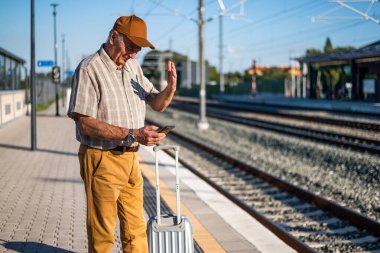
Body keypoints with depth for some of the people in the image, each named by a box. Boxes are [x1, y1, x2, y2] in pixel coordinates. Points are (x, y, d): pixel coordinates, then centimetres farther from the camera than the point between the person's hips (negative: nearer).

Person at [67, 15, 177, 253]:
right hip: (102, 160, -7)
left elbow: (158, 104, 16)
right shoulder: (89, 69, -13)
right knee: (102, 233, 3)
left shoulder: (133, 66, 10)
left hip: (130, 158, 7)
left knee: (136, 228, 15)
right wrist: (132, 134, -28)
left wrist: (170, 88, -7)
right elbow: (85, 124, -21)